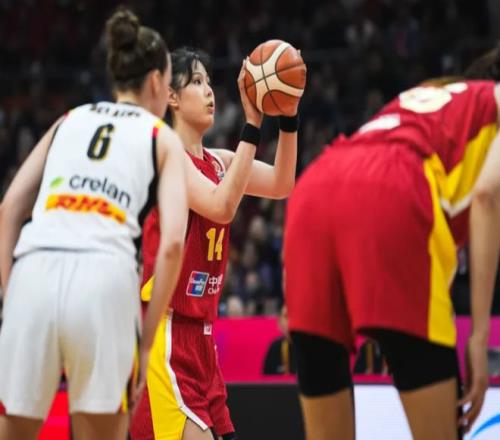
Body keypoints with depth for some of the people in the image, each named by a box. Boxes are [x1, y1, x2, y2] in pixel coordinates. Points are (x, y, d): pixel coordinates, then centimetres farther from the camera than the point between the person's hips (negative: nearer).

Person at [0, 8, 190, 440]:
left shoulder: (69, 120, 25)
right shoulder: (163, 137, 16)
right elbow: (172, 242, 2)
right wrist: (147, 338, 7)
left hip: (35, 271, 3)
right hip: (105, 276, -3)